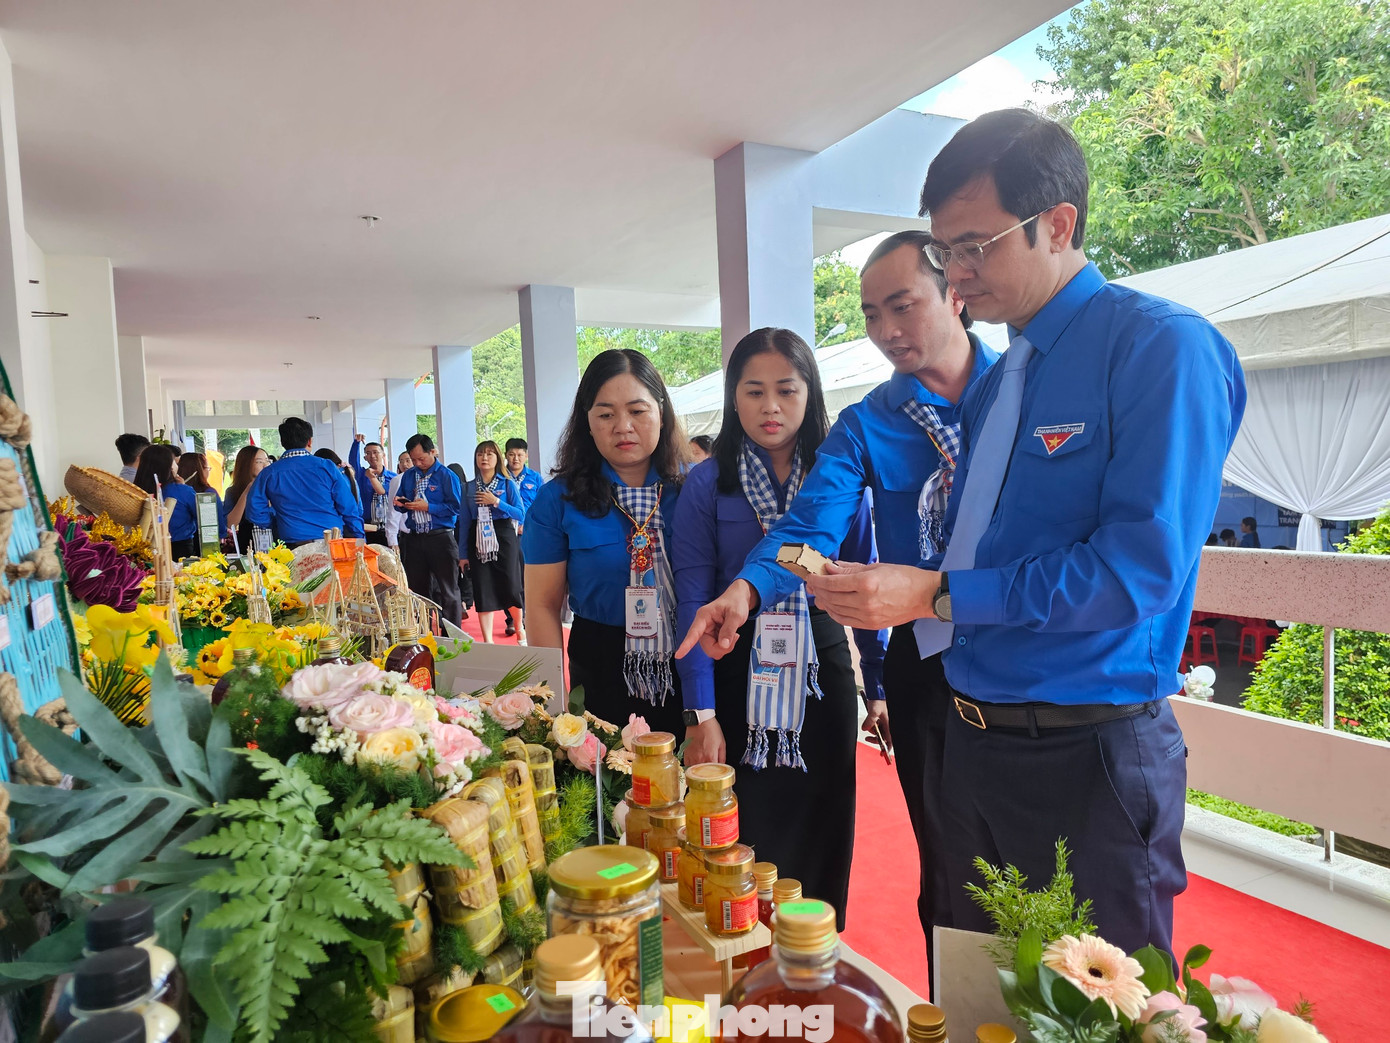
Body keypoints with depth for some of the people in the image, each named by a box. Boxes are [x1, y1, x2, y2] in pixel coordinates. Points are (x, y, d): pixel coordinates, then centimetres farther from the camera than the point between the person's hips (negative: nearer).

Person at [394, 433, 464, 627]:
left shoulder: (446, 476, -7)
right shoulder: (408, 476, 11)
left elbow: (455, 508, -14)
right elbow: (403, 506, 19)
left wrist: (427, 507, -18)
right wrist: (400, 504, -4)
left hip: (440, 538, -6)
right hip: (414, 539, 6)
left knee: (448, 591, 1)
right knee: (417, 590, 13)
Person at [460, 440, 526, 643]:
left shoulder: (508, 484, 2)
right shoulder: (469, 488, 8)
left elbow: (521, 515, -5)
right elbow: (464, 522, 7)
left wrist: (496, 502, -16)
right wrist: (463, 554, 4)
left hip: (504, 538, -2)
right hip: (479, 542, 2)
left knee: (510, 586, -2)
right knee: (482, 590, 1)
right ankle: (487, 641, 10)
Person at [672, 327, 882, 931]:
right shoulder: (707, 484, -3)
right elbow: (694, 602, -8)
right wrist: (701, 714, -14)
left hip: (823, 675, 2)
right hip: (738, 675, -2)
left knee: (823, 836, 12)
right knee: (742, 842, 7)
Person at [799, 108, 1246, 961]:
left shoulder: (1163, 348, -13)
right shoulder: (993, 380, 12)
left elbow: (1143, 567, -22)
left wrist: (938, 596, -22)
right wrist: (881, 590, 0)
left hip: (1091, 754, -7)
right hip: (975, 735, 8)